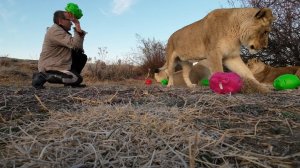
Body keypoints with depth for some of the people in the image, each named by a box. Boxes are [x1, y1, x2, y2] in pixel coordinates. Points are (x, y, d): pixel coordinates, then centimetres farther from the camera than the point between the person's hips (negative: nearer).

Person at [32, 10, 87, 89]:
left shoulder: (62, 31, 16)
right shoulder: (55, 31, -17)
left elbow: (78, 48, 11)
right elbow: (74, 44, -28)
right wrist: (78, 29, -19)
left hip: (60, 64, 10)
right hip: (50, 68, -10)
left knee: (82, 56, 7)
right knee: (78, 79, -22)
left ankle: (71, 81, 10)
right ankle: (43, 76, -13)